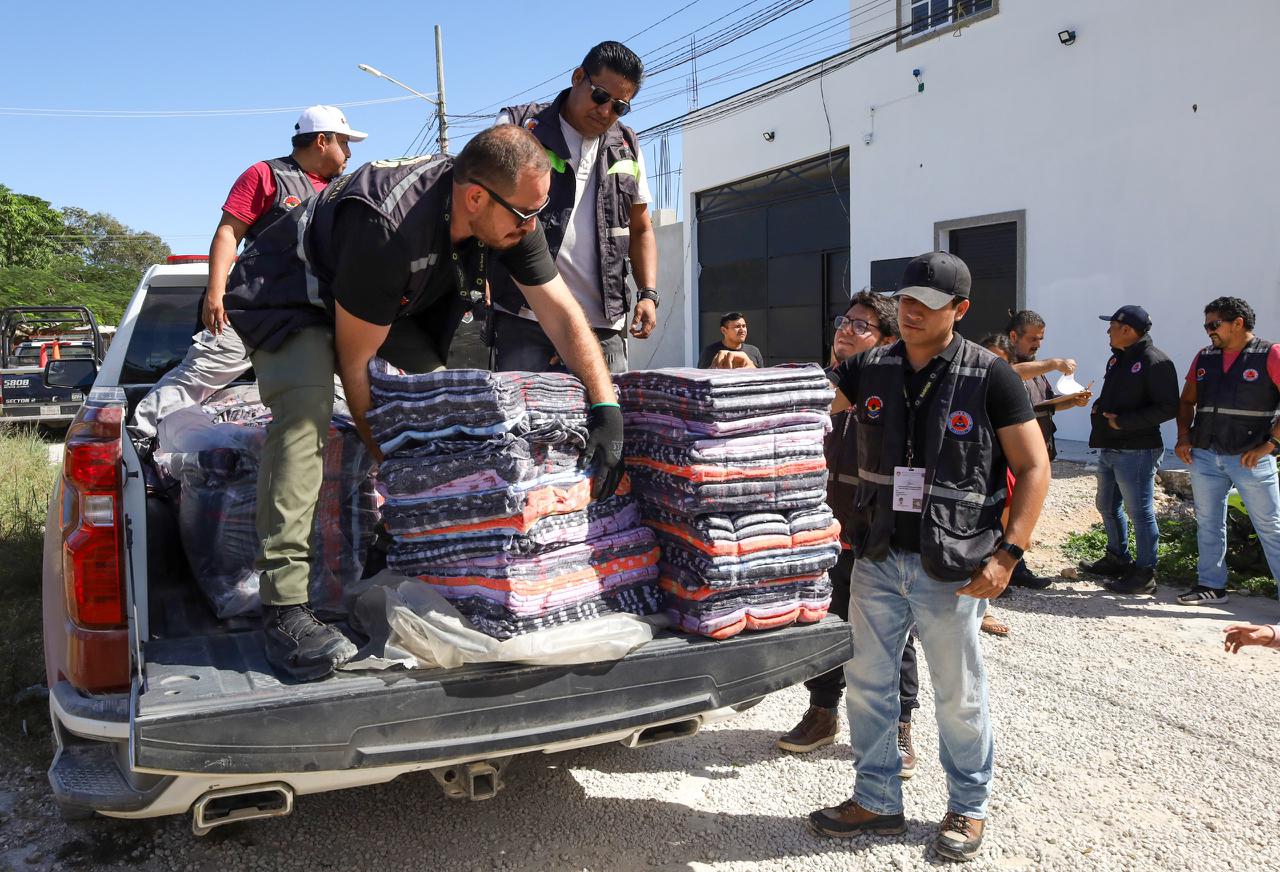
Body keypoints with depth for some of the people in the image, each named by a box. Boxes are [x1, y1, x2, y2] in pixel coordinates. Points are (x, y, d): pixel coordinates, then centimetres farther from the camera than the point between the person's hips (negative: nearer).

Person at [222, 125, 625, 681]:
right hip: (290, 295, -8)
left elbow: (564, 315, -13)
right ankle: (284, 609, -33)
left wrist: (608, 410, -22)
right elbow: (354, 364, -29)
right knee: (305, 411, -31)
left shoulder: (510, 216, -19)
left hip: (390, 302, 8)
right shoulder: (388, 229, -39)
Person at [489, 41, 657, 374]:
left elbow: (641, 229, 24)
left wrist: (649, 293, 8)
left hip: (604, 325, 4)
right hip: (524, 319, -3)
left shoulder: (627, 149, 17)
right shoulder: (517, 127, 4)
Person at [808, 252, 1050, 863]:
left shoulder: (989, 377, -8)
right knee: (867, 681, 12)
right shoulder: (871, 369, 3)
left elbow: (1034, 468, -6)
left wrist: (1007, 554, -13)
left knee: (958, 694, 10)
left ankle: (968, 806, 32)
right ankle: (877, 801, 30)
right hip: (878, 557, 4)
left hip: (951, 566, -4)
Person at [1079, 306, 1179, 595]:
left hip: (1136, 451, -10)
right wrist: (1099, 408, 5)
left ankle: (1144, 574, 5)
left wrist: (1123, 421, -21)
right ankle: (1117, 559, 36)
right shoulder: (1117, 358, 14)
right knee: (1108, 507, 20)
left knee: (1140, 512, -3)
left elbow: (1167, 408, -19)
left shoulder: (1156, 362, -15)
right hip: (1109, 448, 10)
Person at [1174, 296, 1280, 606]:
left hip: (1250, 458, -5)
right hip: (1205, 455, 6)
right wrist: (1184, 437, 4)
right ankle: (1211, 585, 22)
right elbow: (1187, 400, 18)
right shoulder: (1204, 357, 10)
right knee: (1208, 523, 11)